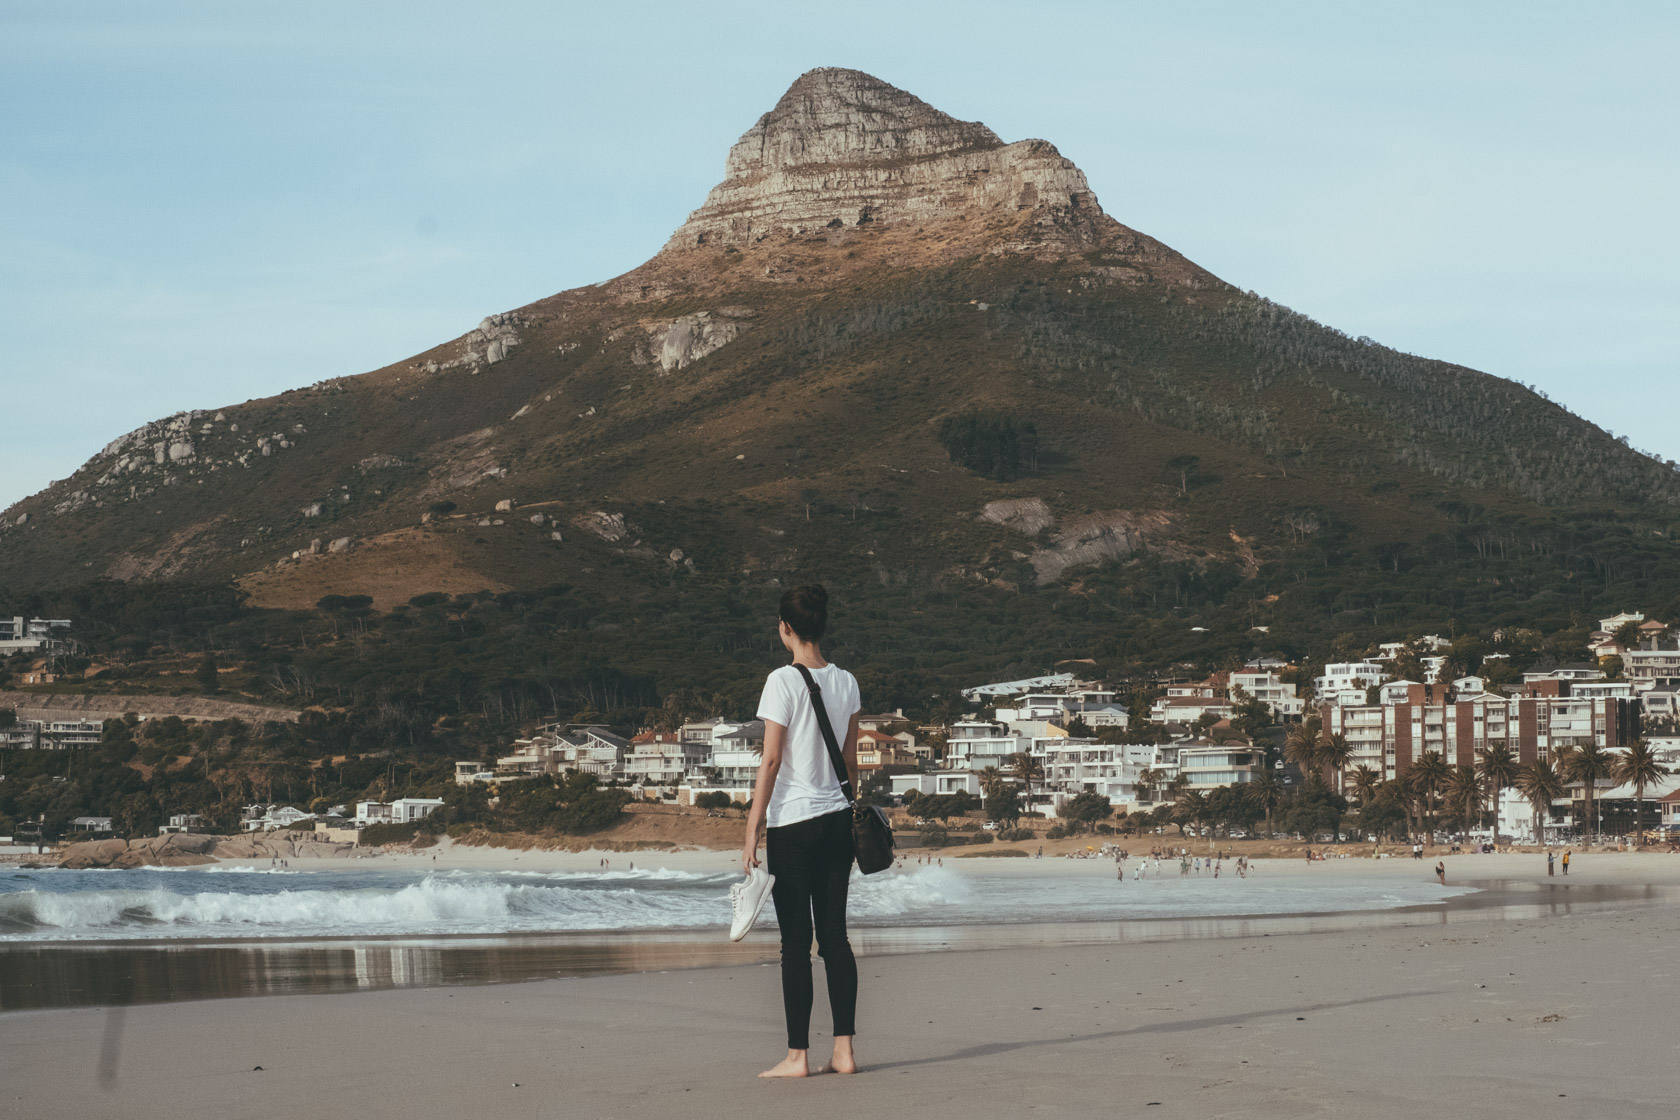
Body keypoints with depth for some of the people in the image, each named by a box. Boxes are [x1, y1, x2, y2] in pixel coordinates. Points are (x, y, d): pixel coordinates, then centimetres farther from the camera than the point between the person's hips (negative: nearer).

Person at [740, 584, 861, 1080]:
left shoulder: (783, 681, -12)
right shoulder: (846, 682, 6)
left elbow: (771, 761, -12)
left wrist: (753, 830, -8)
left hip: (792, 823, -6)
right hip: (837, 817, 6)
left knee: (796, 941, -1)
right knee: (834, 934, 8)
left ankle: (798, 1055, 2)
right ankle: (844, 1050, 8)